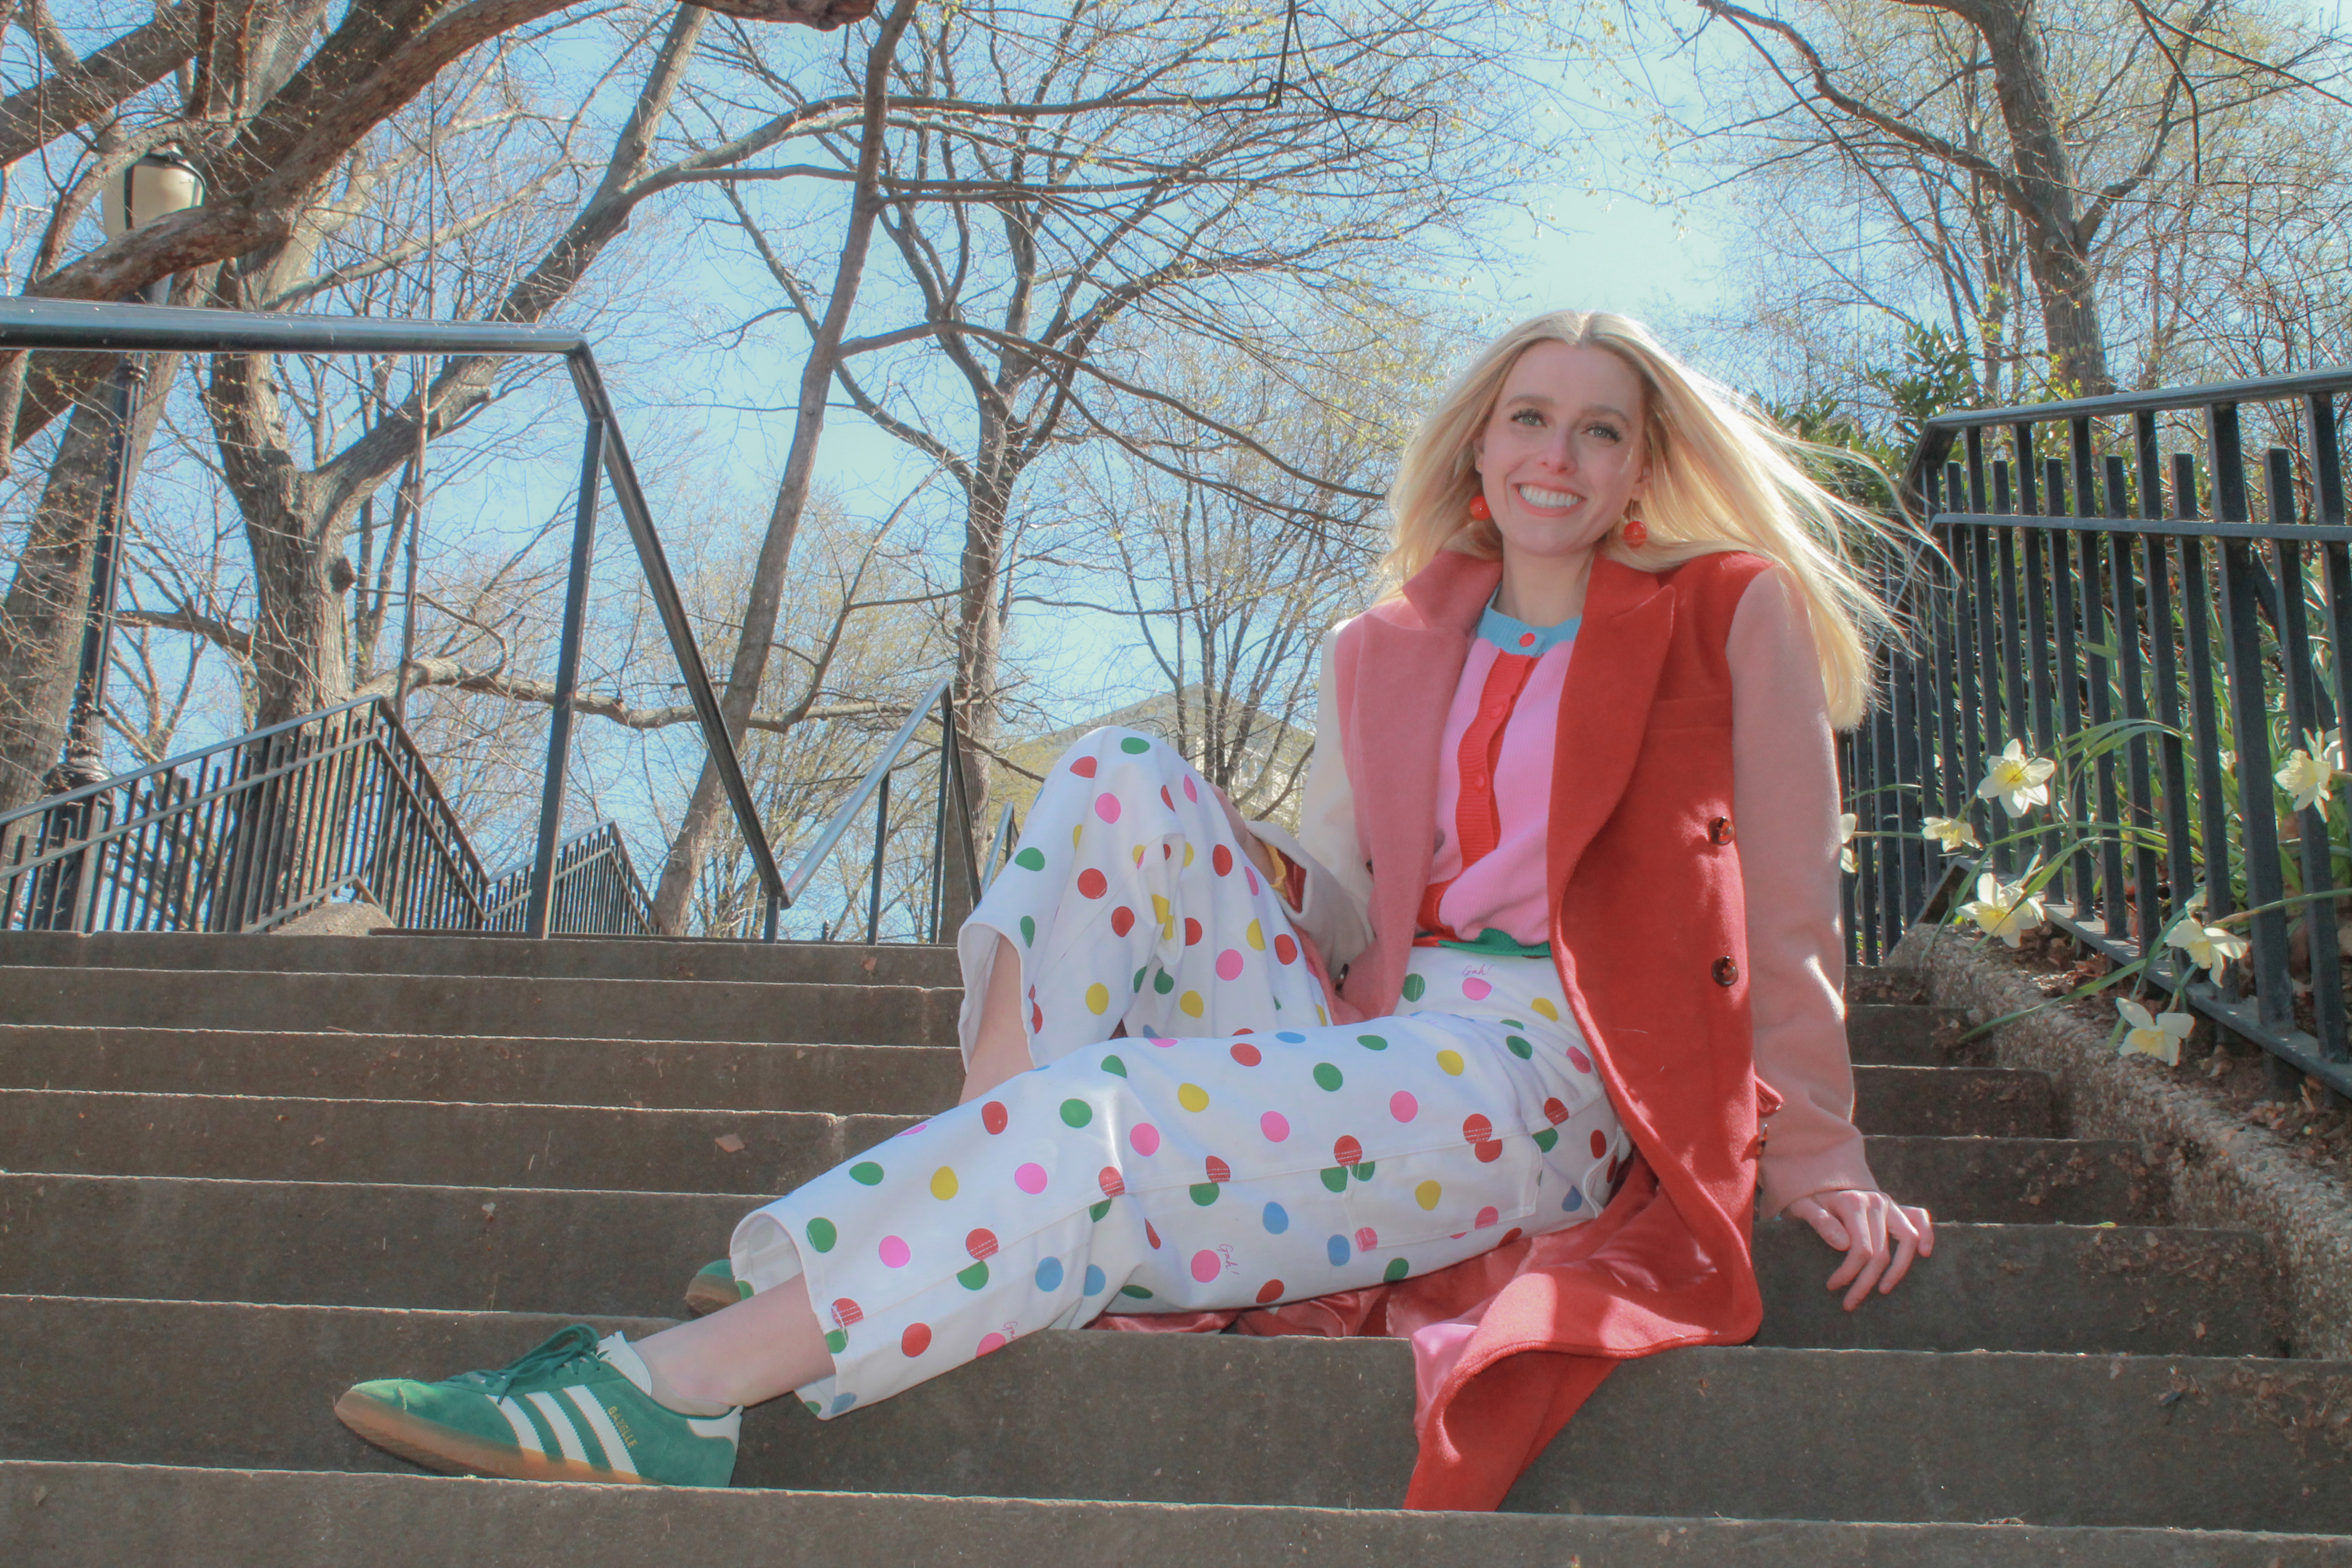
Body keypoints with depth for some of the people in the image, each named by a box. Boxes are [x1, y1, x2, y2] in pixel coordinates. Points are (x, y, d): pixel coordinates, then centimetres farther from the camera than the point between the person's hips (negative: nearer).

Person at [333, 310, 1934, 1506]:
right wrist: (1232, 858, -6)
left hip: (1548, 1075, -5)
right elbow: (1343, 909, 14)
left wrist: (1815, 1156, -4)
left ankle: (669, 1392, -30)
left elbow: (1793, 912, 2)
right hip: (1377, 1025, 5)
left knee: (1106, 1116, -31)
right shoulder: (1388, 653, 17)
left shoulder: (1733, 615, 6)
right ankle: (935, 1198, -25)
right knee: (1125, 781, -15)